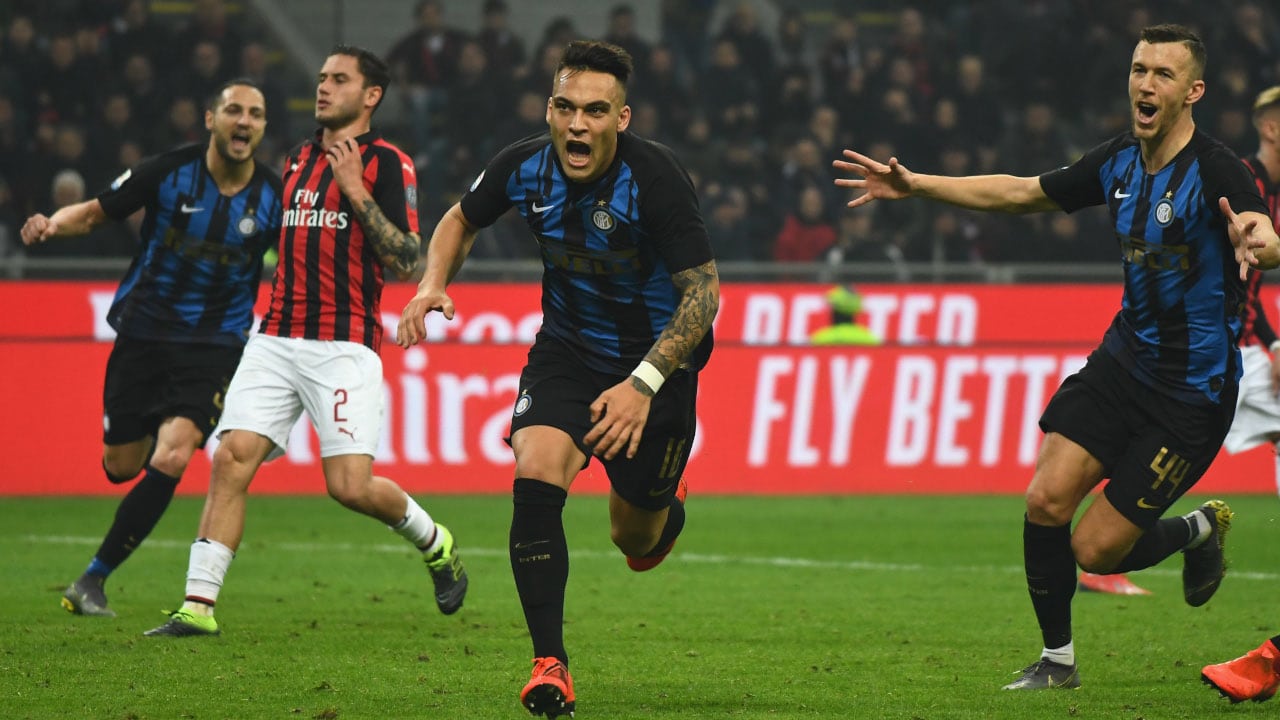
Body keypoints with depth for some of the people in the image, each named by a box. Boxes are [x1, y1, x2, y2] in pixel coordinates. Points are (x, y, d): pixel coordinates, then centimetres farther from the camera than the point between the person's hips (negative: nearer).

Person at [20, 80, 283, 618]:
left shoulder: (273, 197, -4)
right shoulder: (169, 172, -8)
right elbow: (94, 212, -1)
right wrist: (53, 224, -20)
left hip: (215, 346, -1)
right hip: (143, 332, 1)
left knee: (171, 459, -20)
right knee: (121, 466, 8)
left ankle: (93, 579, -8)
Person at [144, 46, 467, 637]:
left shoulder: (387, 164, -3)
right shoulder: (298, 160, 18)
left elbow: (405, 262, -12)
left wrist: (356, 191, -16)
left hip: (344, 345, -6)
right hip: (277, 338, 6)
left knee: (350, 485, -11)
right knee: (232, 458, -10)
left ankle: (436, 544, 19)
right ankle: (198, 606, -11)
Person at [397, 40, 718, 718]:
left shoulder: (654, 178, -27)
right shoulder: (524, 167, -13)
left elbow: (703, 289, -24)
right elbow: (462, 218, 9)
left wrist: (644, 385, -33)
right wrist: (432, 285, -10)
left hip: (657, 356, -3)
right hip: (568, 348, 3)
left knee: (635, 538, 8)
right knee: (535, 474, -23)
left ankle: (663, 503, 49)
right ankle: (549, 665, -18)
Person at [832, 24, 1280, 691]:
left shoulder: (1214, 171, -20)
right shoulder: (1118, 161, 2)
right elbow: (1020, 191, 14)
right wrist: (915, 185, 10)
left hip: (1192, 391, -6)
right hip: (1124, 358, 6)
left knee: (1095, 549, -6)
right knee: (1046, 499, -8)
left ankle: (1200, 529, 26)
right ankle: (1058, 660, 11)